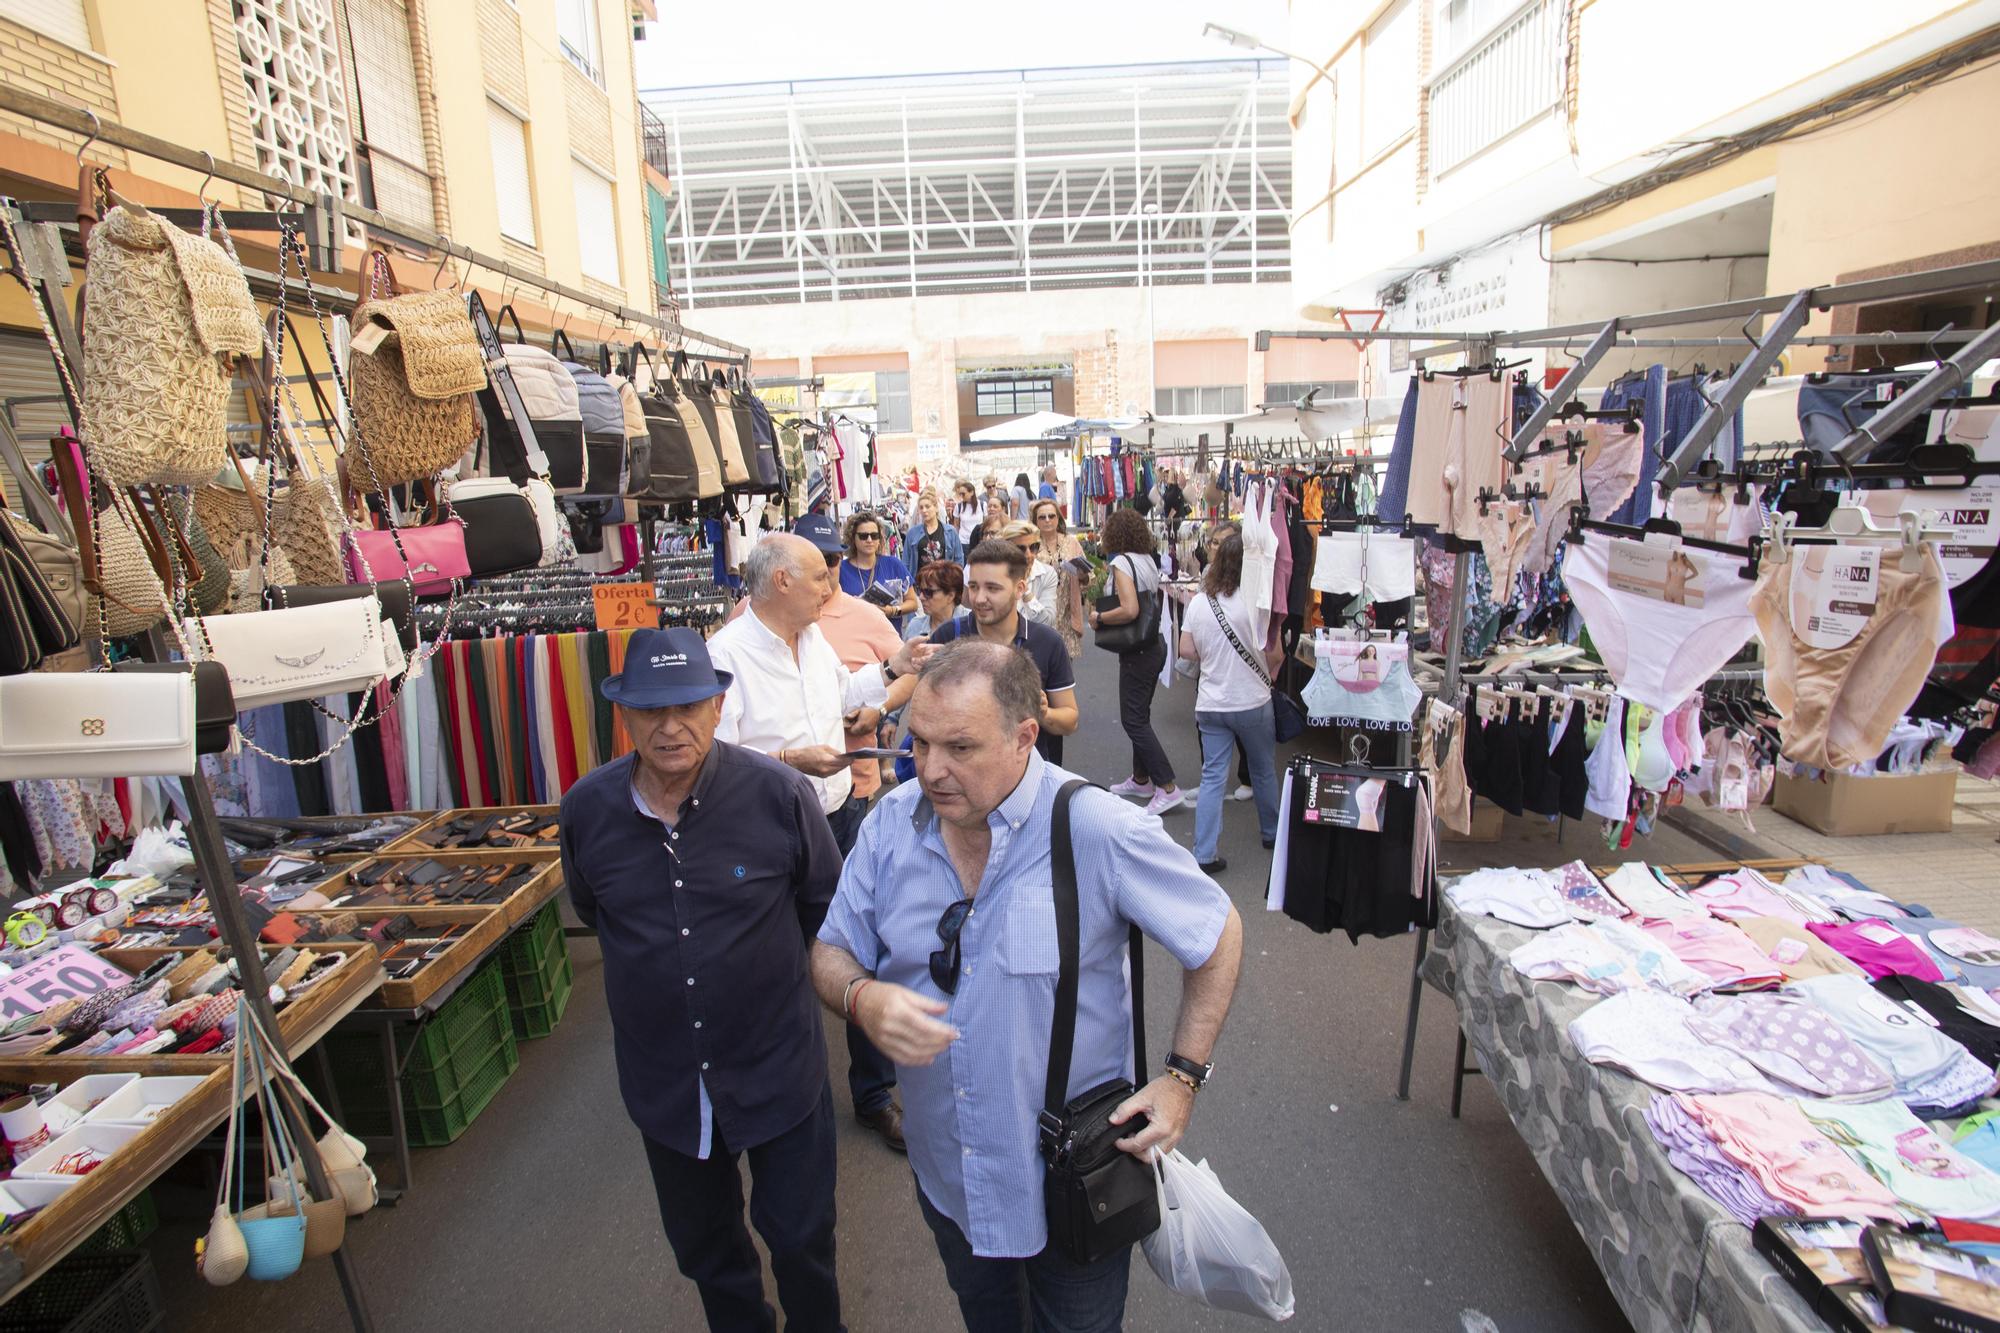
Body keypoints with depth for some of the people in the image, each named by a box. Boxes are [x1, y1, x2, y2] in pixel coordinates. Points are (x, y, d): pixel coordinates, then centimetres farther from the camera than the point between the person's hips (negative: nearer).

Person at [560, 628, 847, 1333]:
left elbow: (825, 908, -2)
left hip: (778, 1066, -2)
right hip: (663, 1081, 3)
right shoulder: (587, 807, -11)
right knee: (702, 1242, 25)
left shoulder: (780, 794, -20)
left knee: (801, 1233, 17)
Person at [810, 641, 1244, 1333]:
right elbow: (831, 954, -4)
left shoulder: (1102, 830, -25)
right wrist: (863, 998, -26)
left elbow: (1219, 934, -12)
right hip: (945, 1172, 4)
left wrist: (1182, 1076, -15)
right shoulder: (892, 823, -13)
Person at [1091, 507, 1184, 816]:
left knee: (1134, 720, -4)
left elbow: (1130, 610, -28)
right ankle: (1141, 779, 29)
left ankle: (1168, 789, -4)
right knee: (1139, 716, 18)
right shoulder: (1147, 559, 9)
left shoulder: (1121, 562, -17)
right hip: (1154, 644, 9)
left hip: (1137, 651, -9)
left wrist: (1098, 617, -13)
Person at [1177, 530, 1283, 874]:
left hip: (1210, 704, 3)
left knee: (1212, 777, 5)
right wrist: (1267, 673, 7)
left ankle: (1204, 854, 1)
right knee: (1264, 771, 19)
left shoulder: (1198, 603, -3)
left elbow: (1187, 650, 1)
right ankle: (1271, 833, 39)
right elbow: (1275, 654, -13)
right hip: (1252, 703, -3)